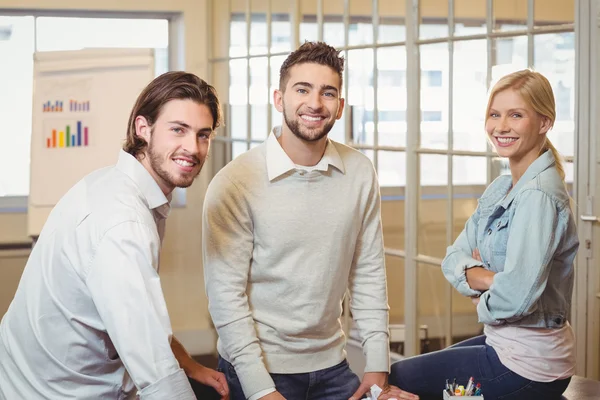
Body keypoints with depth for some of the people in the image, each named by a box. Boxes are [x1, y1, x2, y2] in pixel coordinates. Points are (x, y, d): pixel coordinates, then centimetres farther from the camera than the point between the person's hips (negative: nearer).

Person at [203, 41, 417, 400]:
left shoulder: (360, 174, -2)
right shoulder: (235, 183, -13)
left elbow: (369, 273, 4)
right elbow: (225, 293, -14)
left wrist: (378, 366, 0)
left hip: (331, 365, 4)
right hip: (255, 370, -4)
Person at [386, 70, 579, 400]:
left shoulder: (538, 196, -23)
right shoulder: (501, 188, 7)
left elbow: (515, 295, -29)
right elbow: (454, 258, 5)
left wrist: (482, 301, -8)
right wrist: (485, 277, -15)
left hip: (526, 365, -9)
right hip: (503, 342, 9)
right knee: (408, 369, 23)